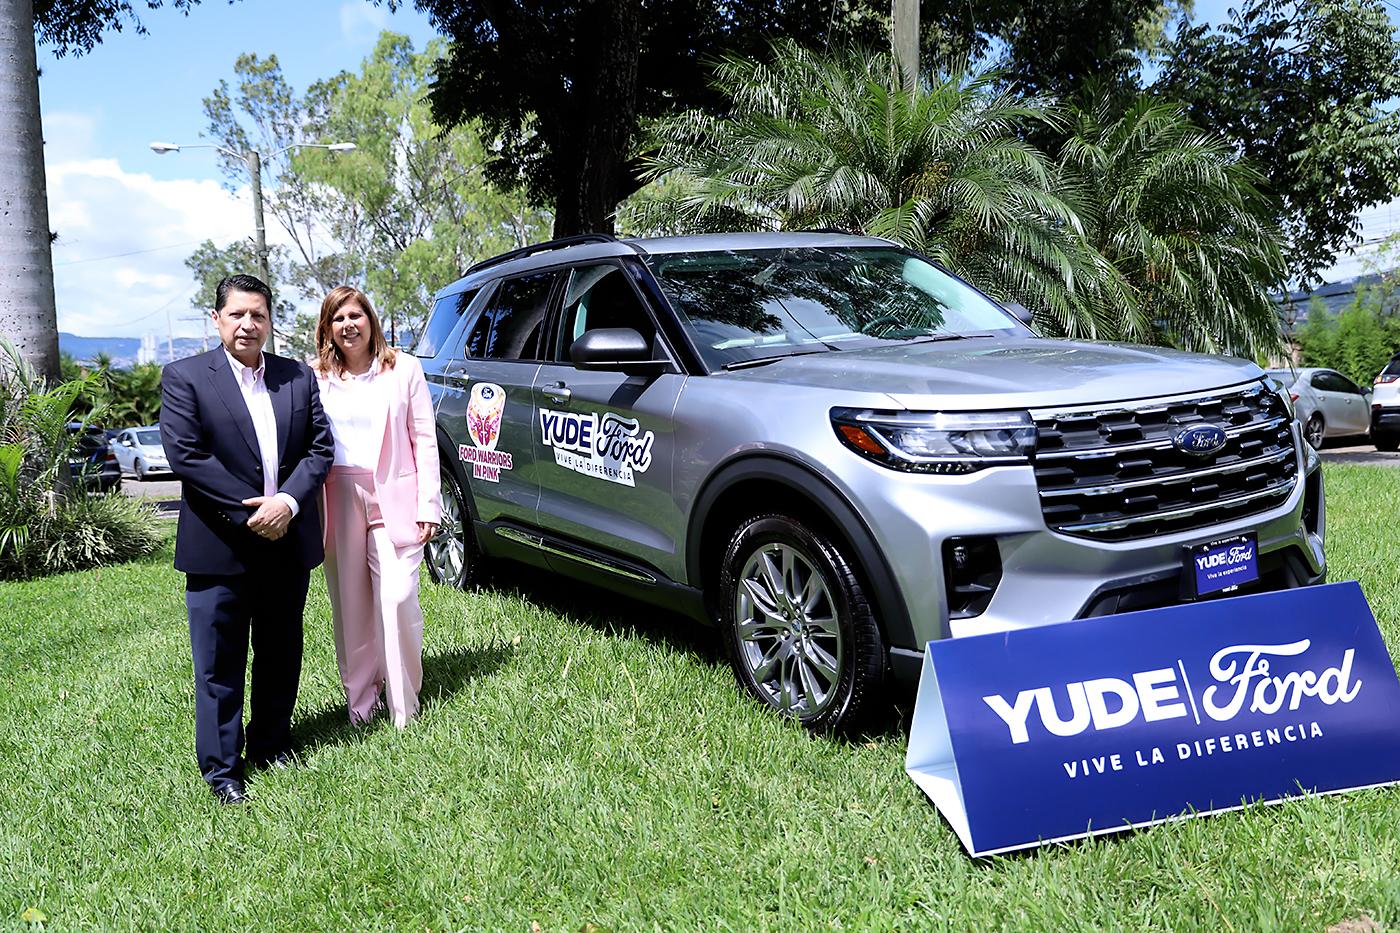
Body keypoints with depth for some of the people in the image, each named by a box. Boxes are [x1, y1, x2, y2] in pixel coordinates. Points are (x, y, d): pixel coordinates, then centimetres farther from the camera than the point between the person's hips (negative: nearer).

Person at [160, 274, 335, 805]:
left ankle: (271, 744, 32)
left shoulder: (299, 378, 8)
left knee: (281, 653, 15)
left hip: (288, 542, 4)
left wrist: (288, 502, -13)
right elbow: (184, 454, -12)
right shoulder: (185, 378, -4)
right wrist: (248, 512, -16)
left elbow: (320, 448, 4)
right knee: (219, 662, 3)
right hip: (220, 545, -4)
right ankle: (221, 769, 13)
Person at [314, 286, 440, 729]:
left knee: (397, 600, -9)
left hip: (392, 500, -2)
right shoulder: (316, 379, 9)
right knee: (350, 608, 6)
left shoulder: (403, 369, 5)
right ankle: (360, 700, 18)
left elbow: (424, 439, 3)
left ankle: (403, 705, 3)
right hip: (339, 504, 2)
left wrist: (429, 504, -4)